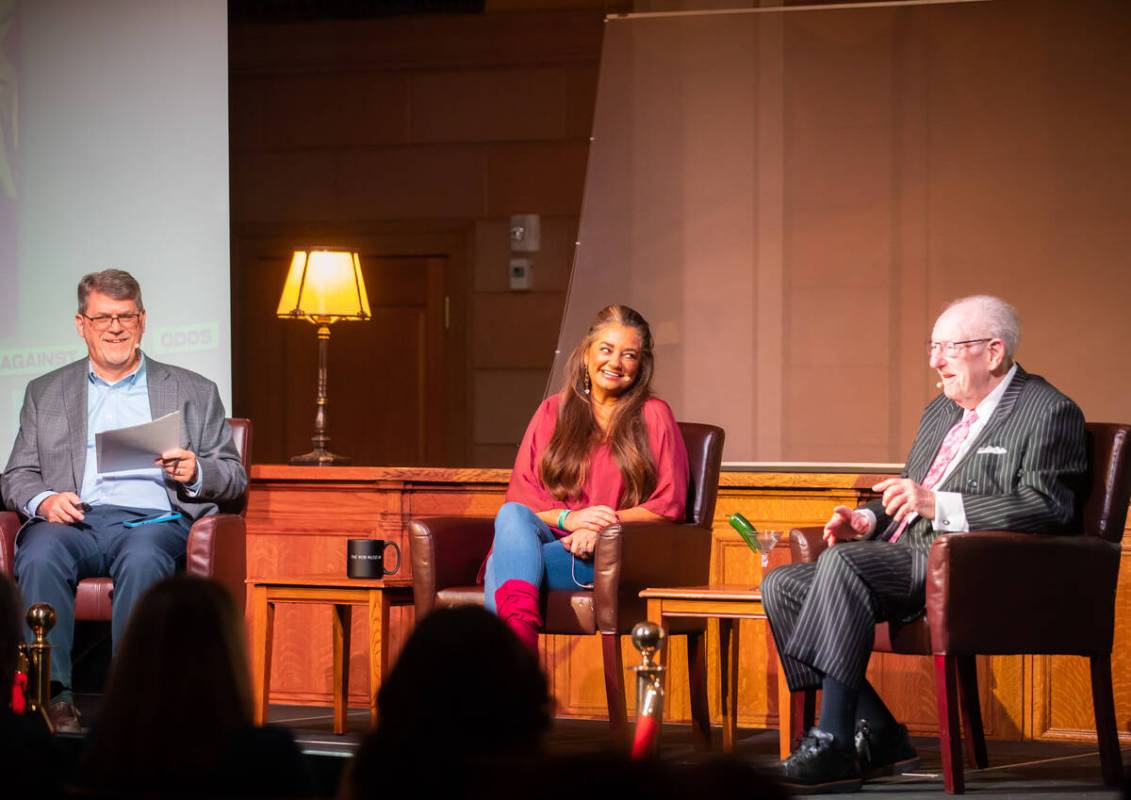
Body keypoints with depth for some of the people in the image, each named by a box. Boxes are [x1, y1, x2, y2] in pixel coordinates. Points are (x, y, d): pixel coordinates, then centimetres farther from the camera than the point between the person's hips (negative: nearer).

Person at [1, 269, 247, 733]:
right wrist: (43, 500, -6)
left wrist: (195, 472, -6)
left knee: (141, 560, -37)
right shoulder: (45, 393, 24)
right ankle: (53, 697, -34)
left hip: (153, 520, -1)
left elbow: (234, 478, 17)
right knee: (39, 557, -34)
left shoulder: (194, 393, 21)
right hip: (74, 520, 1)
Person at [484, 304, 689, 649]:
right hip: (547, 538, 2)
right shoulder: (553, 411, 20)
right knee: (512, 516, -36)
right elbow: (519, 494, 11)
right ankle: (520, 625, -60)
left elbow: (669, 504, 6)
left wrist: (606, 523, -11)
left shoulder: (652, 415, 13)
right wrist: (567, 518, -10)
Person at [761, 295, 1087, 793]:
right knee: (782, 586, -5)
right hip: (907, 559, 10)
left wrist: (937, 504, -21)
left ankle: (832, 747, -31)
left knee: (841, 561, -31)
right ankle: (877, 738, -7)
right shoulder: (940, 412, 25)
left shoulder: (1049, 414, -4)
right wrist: (869, 519, 8)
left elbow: (1048, 507, -17)